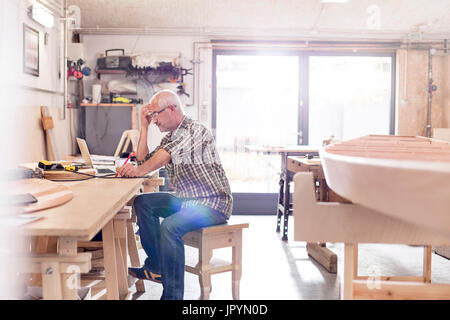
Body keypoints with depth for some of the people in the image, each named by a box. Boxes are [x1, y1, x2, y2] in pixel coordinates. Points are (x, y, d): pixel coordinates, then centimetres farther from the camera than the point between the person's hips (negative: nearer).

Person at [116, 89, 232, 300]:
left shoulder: (195, 130, -15)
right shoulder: (170, 136, 14)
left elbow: (165, 155, -28)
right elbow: (144, 160, 11)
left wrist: (138, 170, -28)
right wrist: (144, 127, 7)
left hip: (213, 203, -10)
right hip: (187, 200, 10)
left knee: (169, 227, -32)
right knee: (142, 202, 6)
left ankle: (172, 294, -22)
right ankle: (156, 267, 9)